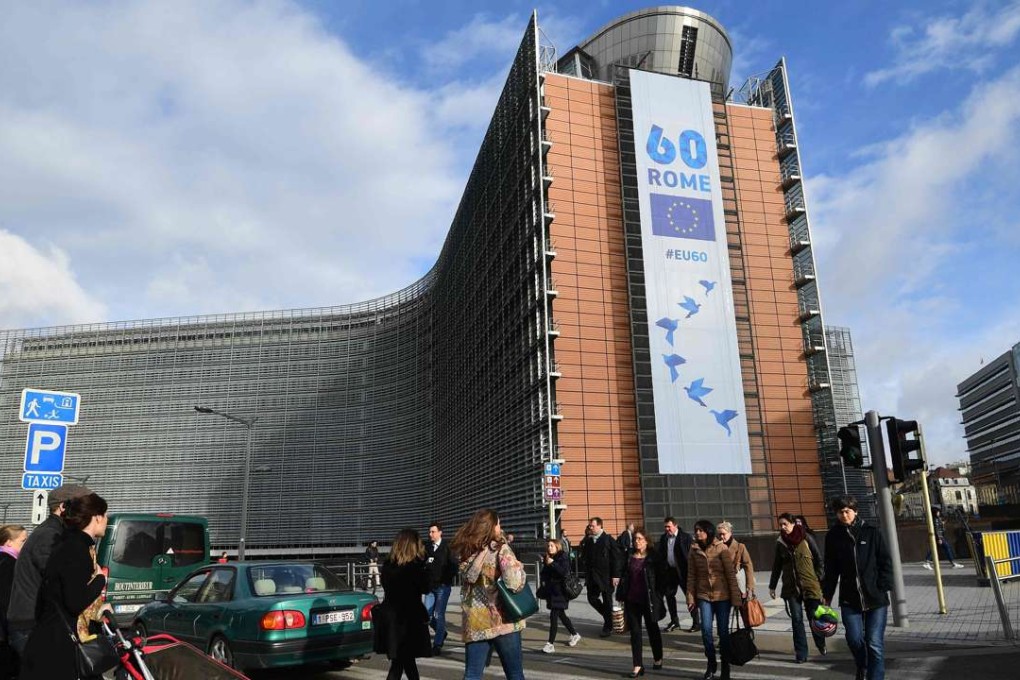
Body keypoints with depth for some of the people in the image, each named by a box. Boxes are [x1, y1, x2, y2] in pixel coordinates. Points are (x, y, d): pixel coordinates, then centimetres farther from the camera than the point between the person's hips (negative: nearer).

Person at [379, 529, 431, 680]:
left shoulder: (388, 564, 0)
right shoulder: (415, 565, -16)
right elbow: (425, 588, -7)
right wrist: (423, 562, -2)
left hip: (391, 616, 6)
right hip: (409, 617, -6)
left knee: (407, 658, 19)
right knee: (399, 662, 4)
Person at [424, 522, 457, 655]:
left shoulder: (447, 548, -6)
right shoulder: (427, 547, 8)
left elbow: (454, 567, -7)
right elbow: (422, 564, 15)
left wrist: (446, 579, -10)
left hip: (443, 586, -5)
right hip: (430, 586, 5)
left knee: (439, 615, -6)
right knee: (427, 615, 5)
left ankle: (437, 645, 4)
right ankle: (442, 633, 30)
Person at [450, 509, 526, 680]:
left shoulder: (465, 552, 4)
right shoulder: (500, 549, -12)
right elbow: (514, 582, -22)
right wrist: (519, 567, -2)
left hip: (475, 622, 4)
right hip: (502, 620, -4)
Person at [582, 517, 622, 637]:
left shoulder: (608, 539, -7)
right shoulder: (589, 541, 8)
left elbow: (616, 558, -9)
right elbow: (586, 559, 13)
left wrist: (615, 575, -14)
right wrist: (587, 576, 10)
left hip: (606, 576, -5)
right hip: (592, 577, 5)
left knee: (607, 601, 3)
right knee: (592, 598, 4)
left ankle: (608, 628, 15)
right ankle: (607, 616, 27)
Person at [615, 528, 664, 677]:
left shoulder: (654, 557, -7)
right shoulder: (629, 557, 4)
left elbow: (661, 577, -8)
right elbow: (624, 577, 5)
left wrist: (658, 596, -12)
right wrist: (620, 596, 2)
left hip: (649, 600, -3)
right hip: (632, 600, 3)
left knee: (652, 629, 14)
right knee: (635, 632, 3)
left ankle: (657, 659, 33)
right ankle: (638, 665, 7)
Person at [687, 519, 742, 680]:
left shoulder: (721, 548, -7)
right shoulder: (694, 550, 1)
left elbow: (731, 573, -8)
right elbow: (691, 576, 4)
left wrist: (735, 597, -11)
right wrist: (690, 598, 0)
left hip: (722, 596, -2)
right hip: (704, 596, 2)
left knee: (723, 632, 4)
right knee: (706, 630, -8)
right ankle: (711, 664, 15)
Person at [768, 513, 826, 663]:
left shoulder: (806, 538, -5)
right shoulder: (780, 543, 6)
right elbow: (777, 566, 14)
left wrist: (822, 582, -6)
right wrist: (772, 586, 15)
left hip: (810, 585, -3)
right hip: (791, 587, 3)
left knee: (814, 618, 5)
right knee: (797, 620, 3)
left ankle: (821, 645, 31)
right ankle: (801, 653, 10)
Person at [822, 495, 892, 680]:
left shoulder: (872, 533, -2)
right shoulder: (833, 537, 2)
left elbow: (886, 563, 1)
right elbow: (831, 569, 8)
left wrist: (882, 588, -8)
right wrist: (827, 595, 7)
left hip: (875, 597, -1)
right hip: (849, 599, 2)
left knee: (875, 643, -4)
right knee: (854, 639, 0)